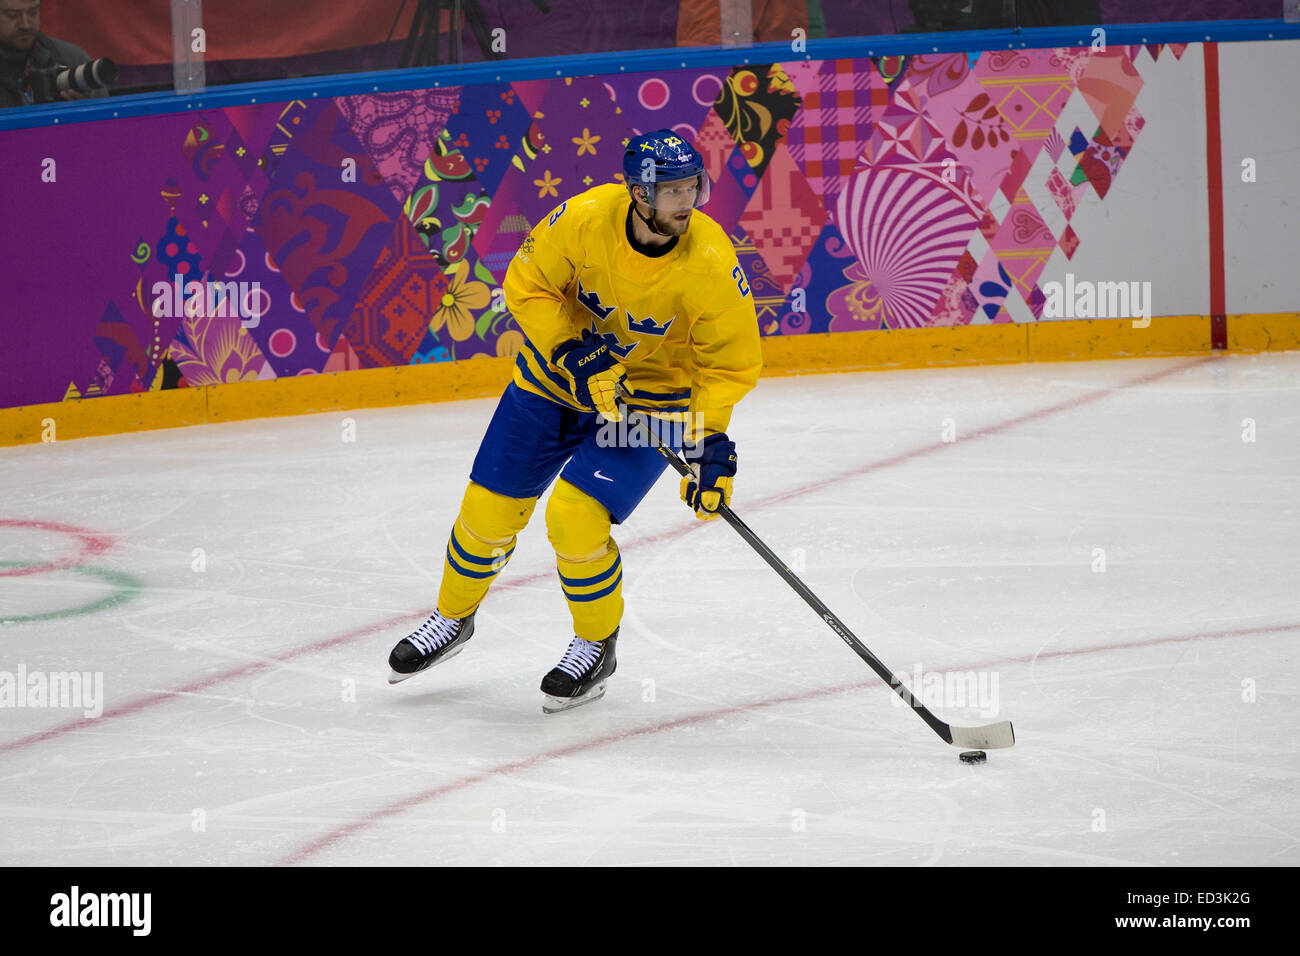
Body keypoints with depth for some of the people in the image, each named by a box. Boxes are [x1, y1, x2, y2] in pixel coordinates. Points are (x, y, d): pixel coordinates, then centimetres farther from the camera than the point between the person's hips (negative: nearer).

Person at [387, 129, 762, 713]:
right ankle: (452, 618, 35)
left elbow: (731, 363, -16)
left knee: (575, 517, -19)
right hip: (560, 373, 3)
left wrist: (712, 441, -24)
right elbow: (527, 285, -12)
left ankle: (596, 646, 8)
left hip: (652, 395, -3)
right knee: (491, 506, 6)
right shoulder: (587, 218, -26)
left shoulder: (711, 264, -28)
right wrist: (574, 356, -22)